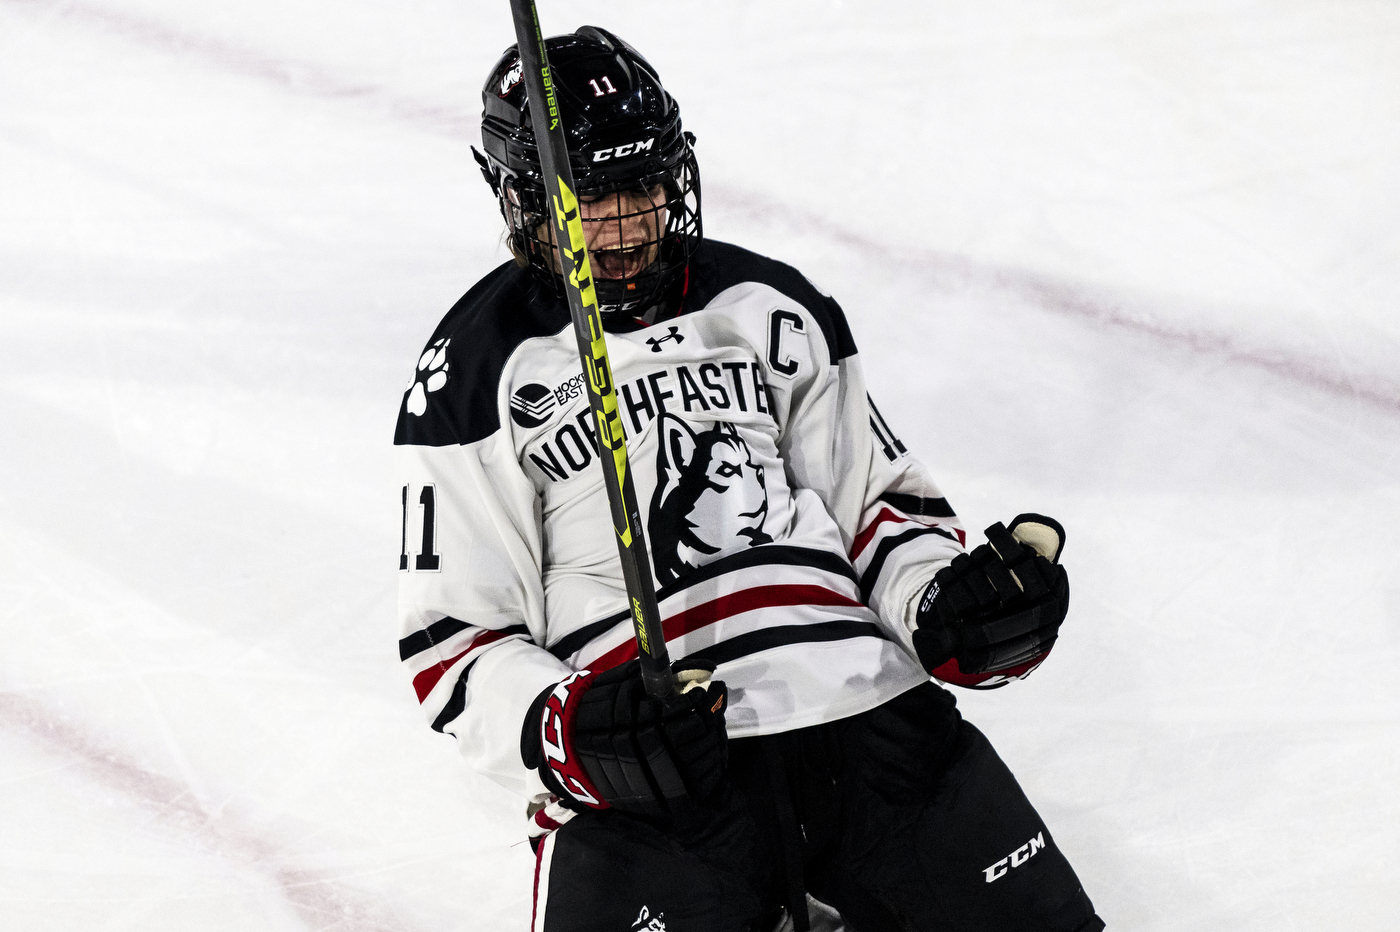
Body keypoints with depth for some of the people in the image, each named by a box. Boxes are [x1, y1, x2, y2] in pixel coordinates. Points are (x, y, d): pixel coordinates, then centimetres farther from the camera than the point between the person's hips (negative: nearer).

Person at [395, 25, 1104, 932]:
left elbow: (878, 492, 22)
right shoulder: (473, 379, 6)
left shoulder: (771, 305, 17)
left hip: (854, 701, 3)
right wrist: (565, 732, -14)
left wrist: (949, 605, 1)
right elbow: (454, 640, 5)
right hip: (641, 767, -2)